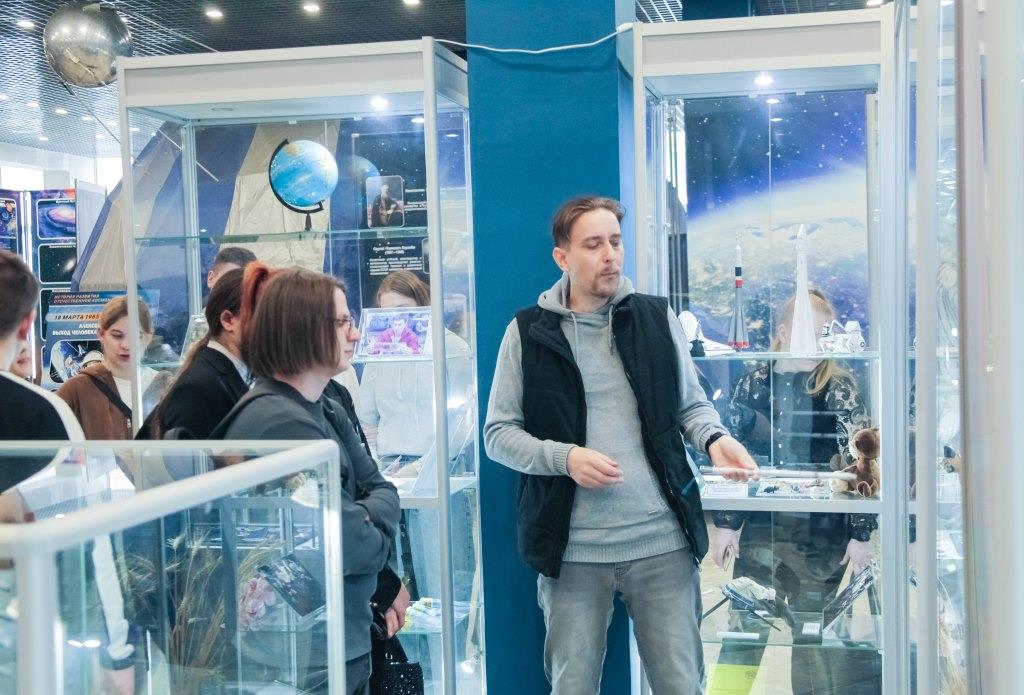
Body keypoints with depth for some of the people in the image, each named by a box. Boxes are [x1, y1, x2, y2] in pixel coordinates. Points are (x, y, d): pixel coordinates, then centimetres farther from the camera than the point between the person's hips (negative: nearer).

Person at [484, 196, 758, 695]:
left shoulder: (657, 318, 6)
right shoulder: (529, 332, 1)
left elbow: (691, 404, 13)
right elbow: (498, 432, 2)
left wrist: (714, 438, -9)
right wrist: (565, 457, -15)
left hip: (662, 542, 1)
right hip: (571, 549, -1)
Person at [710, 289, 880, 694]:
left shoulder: (839, 390, -3)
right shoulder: (753, 386, 4)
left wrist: (861, 533, -8)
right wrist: (725, 524, 6)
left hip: (822, 535, -2)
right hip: (761, 528, 2)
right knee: (742, 630, 3)